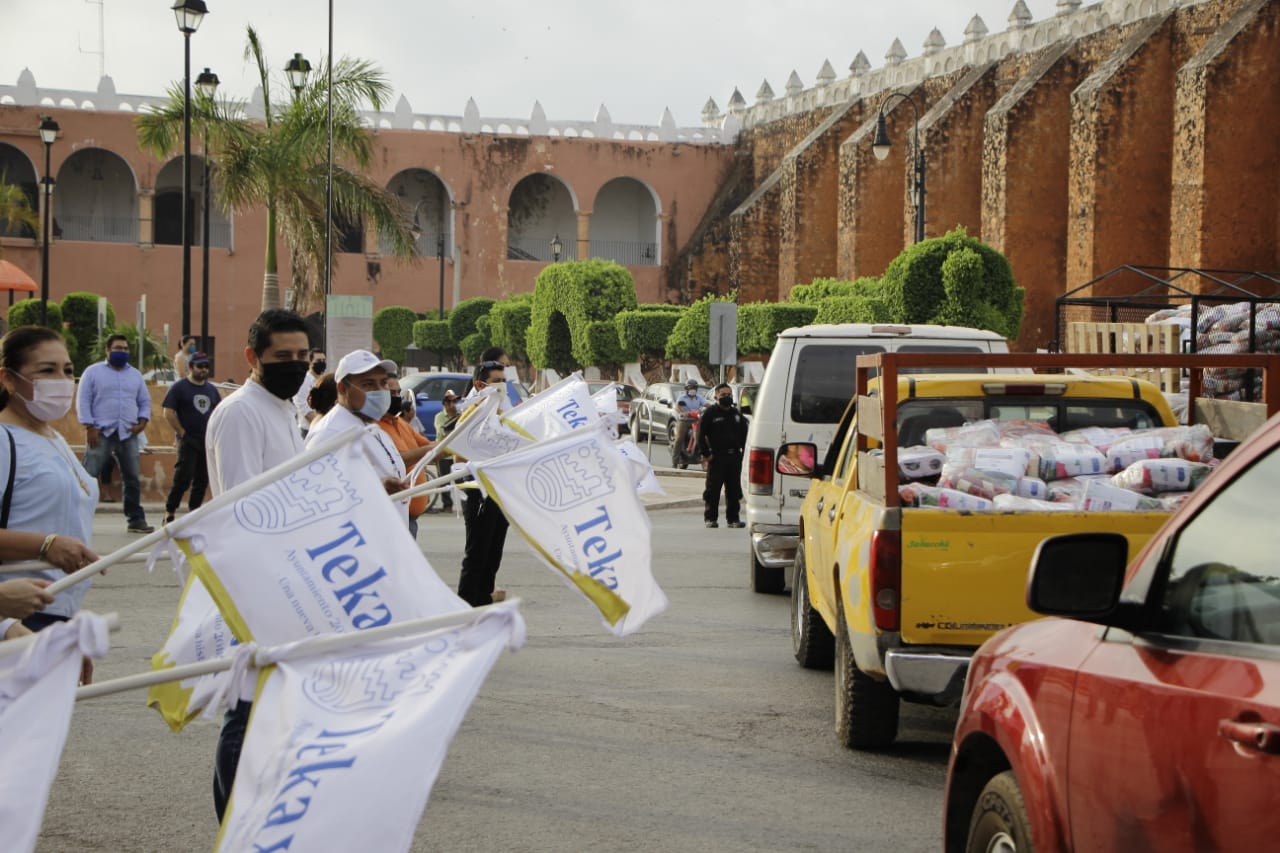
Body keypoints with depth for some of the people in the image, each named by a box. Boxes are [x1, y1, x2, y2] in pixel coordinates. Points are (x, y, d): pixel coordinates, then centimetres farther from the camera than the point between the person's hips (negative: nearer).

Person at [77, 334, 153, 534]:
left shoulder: (135, 375, 16)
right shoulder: (93, 372, 3)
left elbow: (145, 401, 19)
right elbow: (83, 401, -2)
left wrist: (143, 421, 0)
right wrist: (89, 427, -11)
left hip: (128, 434, 4)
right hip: (102, 433, -4)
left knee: (132, 479, 7)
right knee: (88, 477, -8)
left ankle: (136, 519, 14)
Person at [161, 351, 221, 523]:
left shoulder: (211, 389, 15)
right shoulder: (179, 387, -2)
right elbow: (168, 413, -7)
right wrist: (181, 432, -11)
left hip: (208, 442, 6)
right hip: (188, 441, -6)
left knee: (202, 480, 6)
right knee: (183, 478, -13)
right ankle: (169, 512, -8)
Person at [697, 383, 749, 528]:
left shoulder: (737, 414, 15)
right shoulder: (709, 414, -1)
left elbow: (744, 434, 20)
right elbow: (701, 435, -3)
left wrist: (744, 451, 8)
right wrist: (705, 454, -10)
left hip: (734, 456, 5)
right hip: (716, 456, -5)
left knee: (734, 489, 6)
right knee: (713, 489, -3)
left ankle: (733, 518, 13)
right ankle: (710, 518, 3)